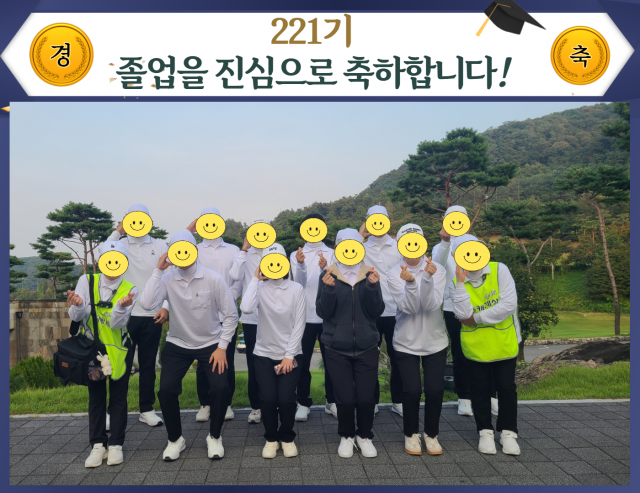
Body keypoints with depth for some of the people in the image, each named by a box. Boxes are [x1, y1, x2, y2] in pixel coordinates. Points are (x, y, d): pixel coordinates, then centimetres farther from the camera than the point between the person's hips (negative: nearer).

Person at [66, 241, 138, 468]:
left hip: (118, 349, -1)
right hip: (92, 347, 2)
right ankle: (98, 445, 19)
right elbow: (75, 316, -12)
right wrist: (78, 305, -35)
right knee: (96, 396, 9)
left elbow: (117, 323, -21)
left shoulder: (129, 290, -12)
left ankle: (115, 445, 17)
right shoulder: (86, 281, -7)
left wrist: (121, 306, -42)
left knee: (118, 396, 5)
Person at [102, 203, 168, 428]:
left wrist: (165, 306, -9)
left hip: (152, 316, 1)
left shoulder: (161, 247, 3)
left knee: (148, 364, 11)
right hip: (126, 315, -1)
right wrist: (118, 231, -15)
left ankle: (147, 409, 22)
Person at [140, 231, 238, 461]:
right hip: (178, 344, 2)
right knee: (166, 390, -10)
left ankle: (214, 437, 11)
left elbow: (231, 315, -8)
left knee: (220, 388, -17)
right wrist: (158, 270, -25)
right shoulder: (167, 280, -10)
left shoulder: (213, 279, -14)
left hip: (211, 344, -1)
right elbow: (147, 303, -28)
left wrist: (222, 347, -13)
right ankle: (175, 439, 18)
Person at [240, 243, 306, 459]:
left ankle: (287, 437, 20)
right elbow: (246, 308, -25)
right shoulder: (259, 288, -4)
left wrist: (289, 355, -10)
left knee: (286, 399, -10)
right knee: (268, 399, -8)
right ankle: (271, 438, 20)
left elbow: (299, 325, -5)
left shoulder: (296, 289, -5)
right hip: (264, 354, 1)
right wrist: (255, 279, -18)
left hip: (290, 355, 0)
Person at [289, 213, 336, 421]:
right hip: (305, 316, 0)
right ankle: (303, 403, 18)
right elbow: (300, 283, -13)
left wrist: (325, 269, -30)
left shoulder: (333, 254, 4)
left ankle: (332, 401, 23)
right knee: (303, 361, 5)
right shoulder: (296, 255, 3)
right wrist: (301, 265, -34)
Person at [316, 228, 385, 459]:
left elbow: (376, 312, -3)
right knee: (345, 398, 2)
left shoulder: (370, 275, 2)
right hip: (337, 348, -1)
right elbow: (322, 312, -7)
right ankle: (346, 436, 30)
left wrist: (373, 287, -18)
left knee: (366, 398, 3)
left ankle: (365, 436, 31)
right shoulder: (328, 275, -3)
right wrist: (328, 289, -23)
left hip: (367, 347, 1)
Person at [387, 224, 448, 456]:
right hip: (406, 342, -1)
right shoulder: (394, 274, -8)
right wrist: (410, 282, -34)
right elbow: (409, 307, -18)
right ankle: (411, 434, 23)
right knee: (412, 390, -2)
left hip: (435, 341, 1)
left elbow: (431, 305, -18)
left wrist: (427, 278, -31)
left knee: (435, 390, 1)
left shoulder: (437, 270, -6)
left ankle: (431, 434, 25)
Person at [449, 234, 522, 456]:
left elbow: (509, 305, -20)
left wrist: (477, 318, -16)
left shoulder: (500, 270, -10)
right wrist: (461, 282, -24)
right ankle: (485, 431, 29)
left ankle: (508, 432, 26)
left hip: (504, 343, -1)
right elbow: (463, 315, -20)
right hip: (476, 346, 1)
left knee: (507, 388, 8)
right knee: (480, 389, 12)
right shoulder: (456, 283, -6)